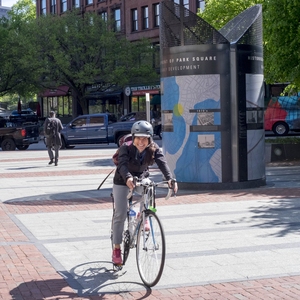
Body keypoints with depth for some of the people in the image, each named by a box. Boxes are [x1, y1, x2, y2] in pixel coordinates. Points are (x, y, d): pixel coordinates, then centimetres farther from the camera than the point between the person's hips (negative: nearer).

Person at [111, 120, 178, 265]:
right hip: (122, 181, -3)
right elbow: (122, 164, -44)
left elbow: (162, 163, -35)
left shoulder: (154, 149, -21)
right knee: (120, 215, -8)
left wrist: (170, 178, -54)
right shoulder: (126, 148, -29)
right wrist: (128, 178, -65)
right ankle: (116, 249, 4)